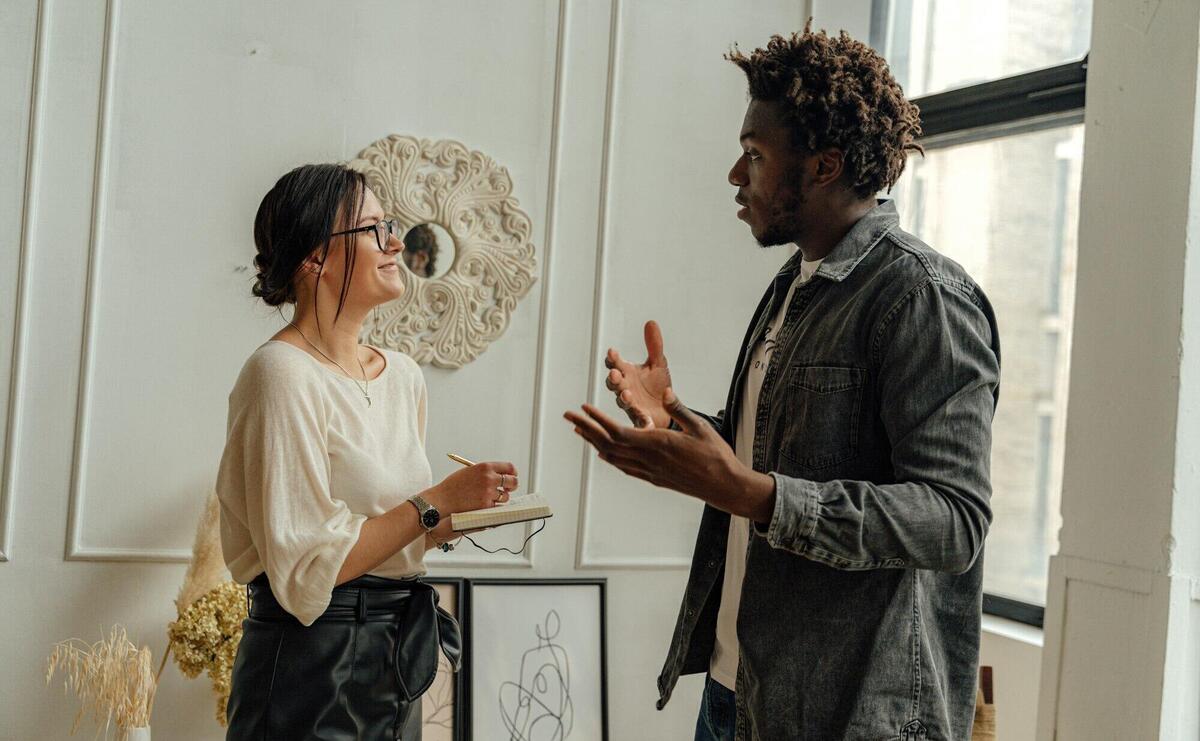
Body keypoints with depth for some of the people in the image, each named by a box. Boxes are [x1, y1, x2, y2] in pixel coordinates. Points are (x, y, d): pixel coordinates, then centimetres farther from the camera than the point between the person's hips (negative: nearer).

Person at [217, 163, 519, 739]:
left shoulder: (403, 375, 7)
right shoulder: (282, 373, -16)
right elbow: (308, 567, -20)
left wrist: (464, 513, -1)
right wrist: (437, 502, -18)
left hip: (400, 661, 7)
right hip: (314, 666, -7)